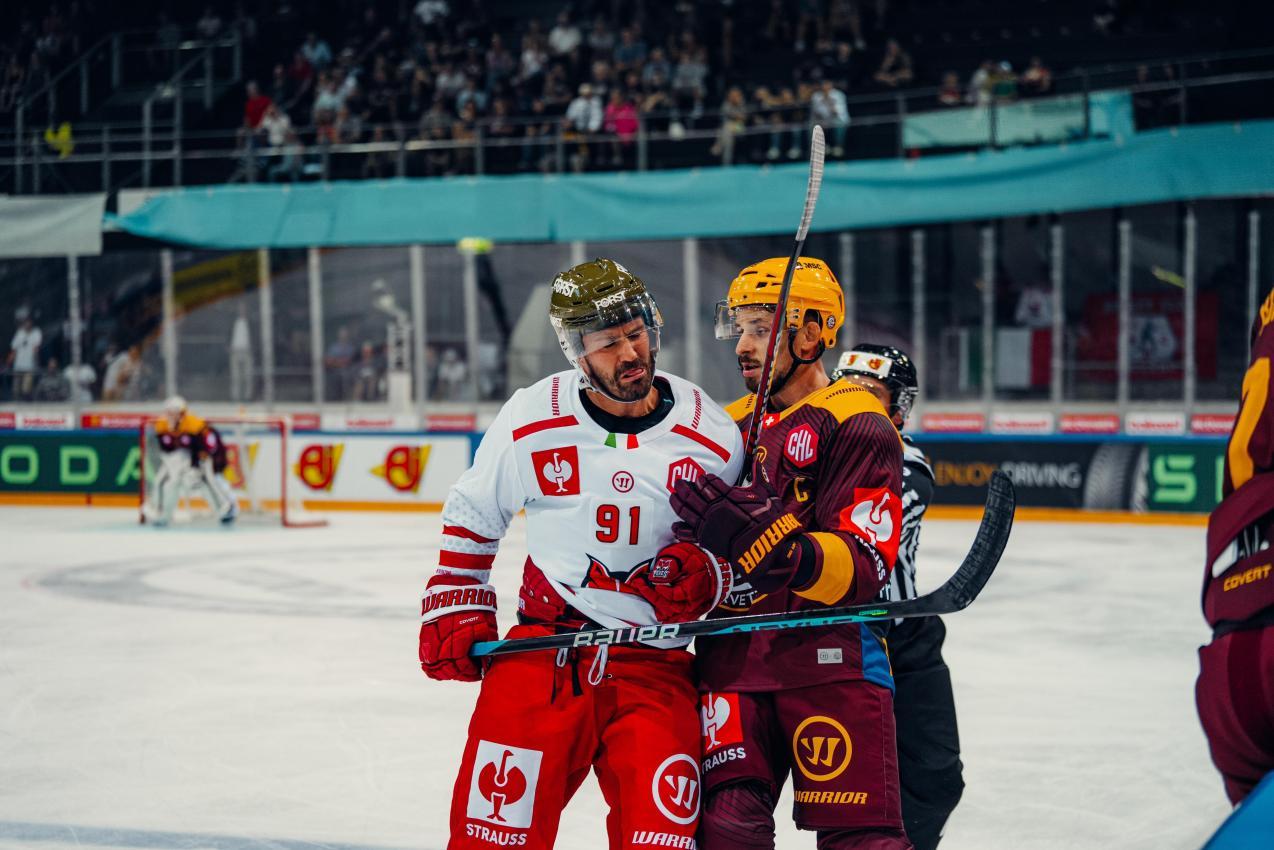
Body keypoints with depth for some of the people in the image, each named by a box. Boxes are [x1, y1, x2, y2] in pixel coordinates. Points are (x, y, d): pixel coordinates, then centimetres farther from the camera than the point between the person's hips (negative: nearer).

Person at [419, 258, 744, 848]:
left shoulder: (712, 436, -1)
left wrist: (703, 577, -10)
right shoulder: (531, 421, -2)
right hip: (541, 653, 0)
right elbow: (470, 517, 14)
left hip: (655, 666, 0)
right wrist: (456, 611, 9)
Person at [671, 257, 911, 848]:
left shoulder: (856, 424, -5)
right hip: (732, 658, 6)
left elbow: (866, 565, -16)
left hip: (829, 659, -6)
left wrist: (783, 548, -33)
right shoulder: (728, 427, 18)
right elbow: (699, 539, 27)